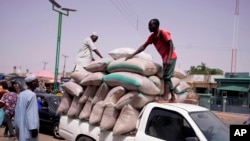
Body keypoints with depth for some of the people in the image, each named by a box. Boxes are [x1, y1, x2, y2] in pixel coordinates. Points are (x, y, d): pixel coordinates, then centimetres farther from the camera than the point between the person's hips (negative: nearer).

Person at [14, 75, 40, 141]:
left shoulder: (21, 94, 10)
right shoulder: (32, 95, -16)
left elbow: (17, 111, 15)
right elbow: (32, 113, -21)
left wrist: (17, 125, 22)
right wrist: (33, 127, -20)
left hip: (21, 126, 9)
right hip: (28, 128, -9)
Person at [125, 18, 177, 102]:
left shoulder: (164, 33, -16)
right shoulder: (152, 37, 5)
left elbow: (171, 45, -19)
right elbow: (143, 46, 5)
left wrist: (169, 58, -28)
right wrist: (132, 55, -1)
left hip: (171, 57, -8)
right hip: (165, 58, 8)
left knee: (166, 77, -11)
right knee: (167, 77, 10)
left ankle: (165, 97, -11)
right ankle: (173, 97, 15)